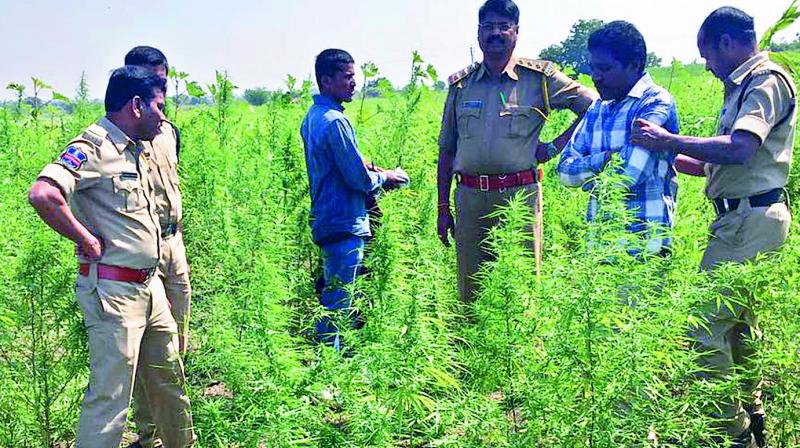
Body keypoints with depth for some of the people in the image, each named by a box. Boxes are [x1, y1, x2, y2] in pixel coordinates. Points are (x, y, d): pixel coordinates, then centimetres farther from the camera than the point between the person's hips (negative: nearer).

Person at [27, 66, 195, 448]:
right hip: (113, 290, -9)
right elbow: (42, 194, -32)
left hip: (148, 284, 10)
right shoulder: (94, 147, -15)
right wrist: (88, 241, -22)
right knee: (110, 395, -4)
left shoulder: (133, 149, 13)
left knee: (169, 377, 21)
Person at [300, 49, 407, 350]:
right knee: (338, 302, -3)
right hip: (344, 224, -11)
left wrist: (369, 171, 14)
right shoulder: (335, 121, -19)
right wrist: (384, 177, 0)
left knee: (335, 298, 19)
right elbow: (359, 179, -19)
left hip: (326, 221, 11)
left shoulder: (312, 117, 13)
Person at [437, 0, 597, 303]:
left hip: (519, 196, -3)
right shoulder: (461, 84, 12)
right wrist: (443, 209, 11)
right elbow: (446, 151, 14)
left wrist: (555, 147, 0)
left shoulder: (540, 77, 3)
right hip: (470, 197, 3)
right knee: (470, 289, 7)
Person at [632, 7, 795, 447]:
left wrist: (668, 140, -23)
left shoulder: (767, 80, -11)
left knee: (705, 323, -9)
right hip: (745, 217, 10)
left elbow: (740, 149, -28)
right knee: (738, 318, 20)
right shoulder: (744, 86, 18)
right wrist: (669, 157, 19)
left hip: (749, 220, -10)